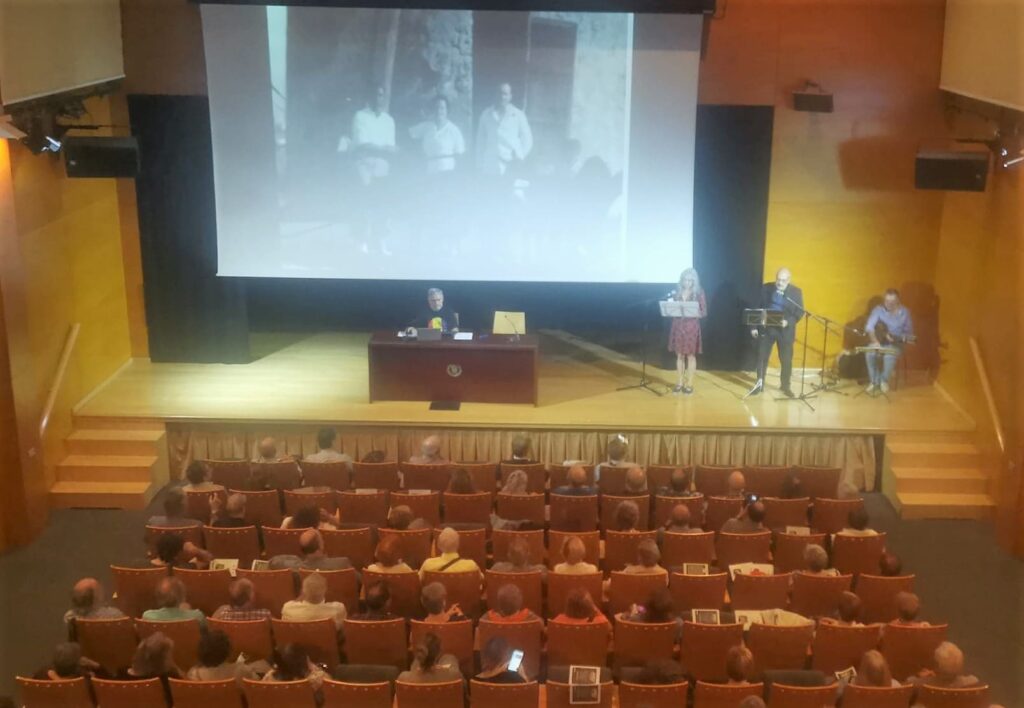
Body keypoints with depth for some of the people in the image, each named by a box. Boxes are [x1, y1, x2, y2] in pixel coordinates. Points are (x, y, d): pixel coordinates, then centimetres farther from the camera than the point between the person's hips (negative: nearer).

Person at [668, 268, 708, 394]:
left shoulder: (699, 293, -3)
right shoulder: (677, 292, 6)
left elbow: (704, 312, -4)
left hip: (692, 327, -3)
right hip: (678, 326, 3)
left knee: (691, 355, 2)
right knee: (680, 355, 8)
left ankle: (689, 384, 9)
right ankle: (679, 383, 15)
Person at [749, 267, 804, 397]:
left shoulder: (796, 292, -3)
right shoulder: (766, 288, -1)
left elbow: (800, 313, -4)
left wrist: (788, 322, -21)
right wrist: (754, 326, 0)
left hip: (785, 330, -1)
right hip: (766, 328, 1)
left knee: (786, 360, 6)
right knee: (762, 357, 5)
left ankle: (785, 386, 22)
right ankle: (759, 384, 17)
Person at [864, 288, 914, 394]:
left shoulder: (904, 312, -6)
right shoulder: (878, 309, -5)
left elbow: (909, 333, -3)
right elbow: (869, 327, -14)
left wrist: (895, 338, -21)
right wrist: (874, 341, -32)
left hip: (895, 343, -2)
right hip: (879, 340, 2)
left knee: (889, 356, -34)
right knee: (869, 353, -29)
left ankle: (884, 380, -6)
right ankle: (874, 381, -9)